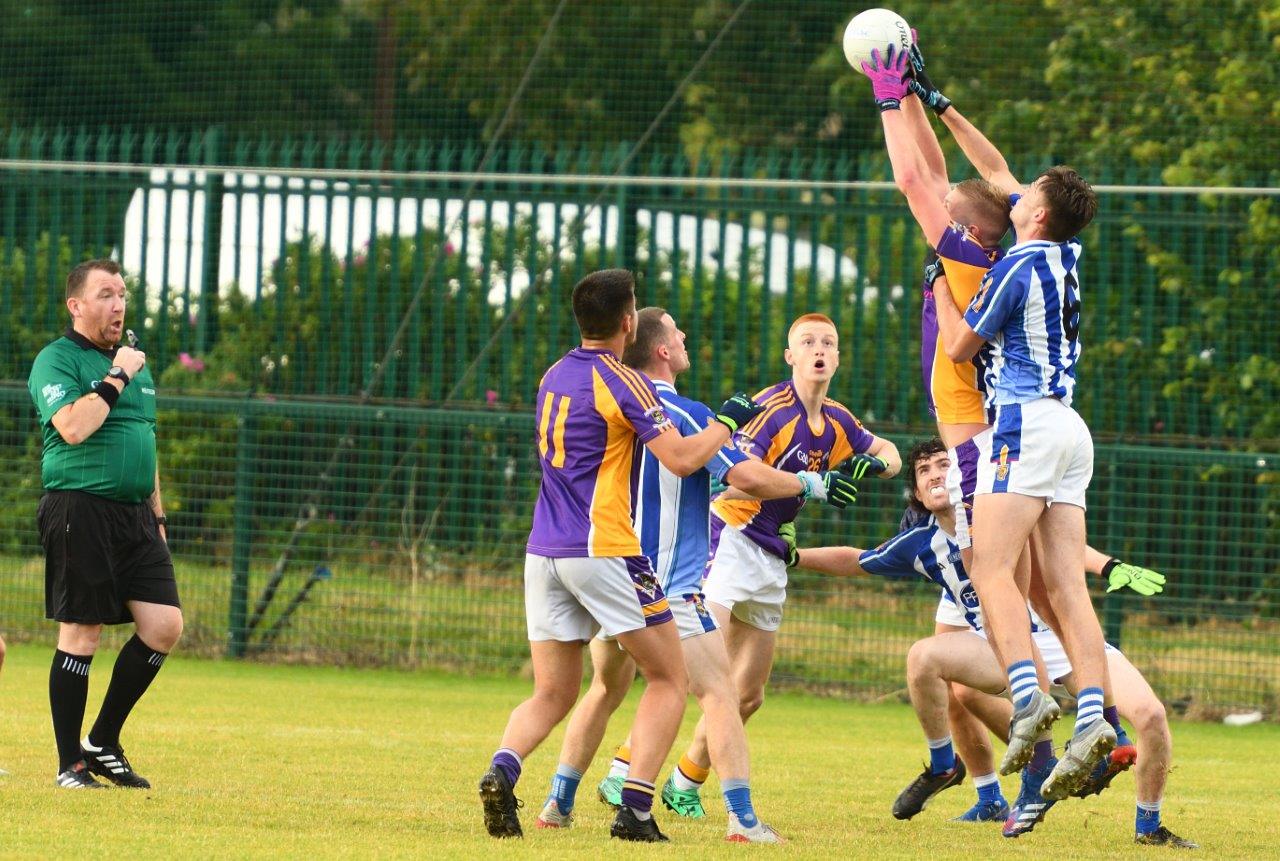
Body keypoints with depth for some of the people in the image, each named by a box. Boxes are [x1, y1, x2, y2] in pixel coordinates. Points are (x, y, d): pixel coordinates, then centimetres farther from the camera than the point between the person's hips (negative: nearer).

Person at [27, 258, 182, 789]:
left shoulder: (135, 363, 20)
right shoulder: (57, 361, -5)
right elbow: (73, 427, -21)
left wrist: (157, 516, 22)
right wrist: (115, 378, -14)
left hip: (135, 514, 7)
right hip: (81, 510, -7)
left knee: (164, 625, -2)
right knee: (81, 632, -5)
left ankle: (103, 742, 12)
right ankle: (70, 765, 2)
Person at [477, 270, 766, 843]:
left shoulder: (554, 377, 12)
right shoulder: (622, 382, -9)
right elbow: (681, 458, -14)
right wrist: (730, 421, 2)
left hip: (544, 553, 6)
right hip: (603, 551, -6)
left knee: (552, 693, 9)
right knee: (669, 679, 6)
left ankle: (502, 771, -20)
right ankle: (635, 809, -7)